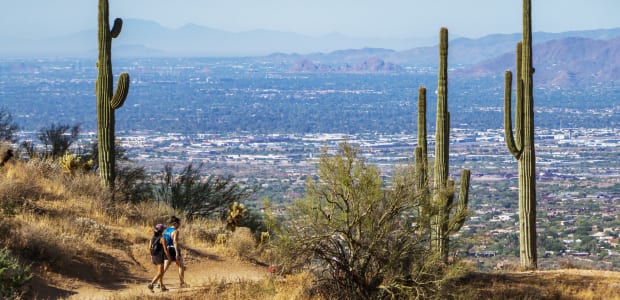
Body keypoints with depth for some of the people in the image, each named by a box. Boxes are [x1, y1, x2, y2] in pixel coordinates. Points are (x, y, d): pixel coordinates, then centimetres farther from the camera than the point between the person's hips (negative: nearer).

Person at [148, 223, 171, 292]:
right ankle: (151, 285, -21)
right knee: (160, 273, -5)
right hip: (160, 257, -8)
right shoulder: (162, 238, -16)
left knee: (161, 272, 19)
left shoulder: (153, 237, 5)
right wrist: (169, 258, -6)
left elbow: (149, 248, 6)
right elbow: (165, 249, -16)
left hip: (154, 257, 8)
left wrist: (151, 256, 17)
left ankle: (162, 287, 23)